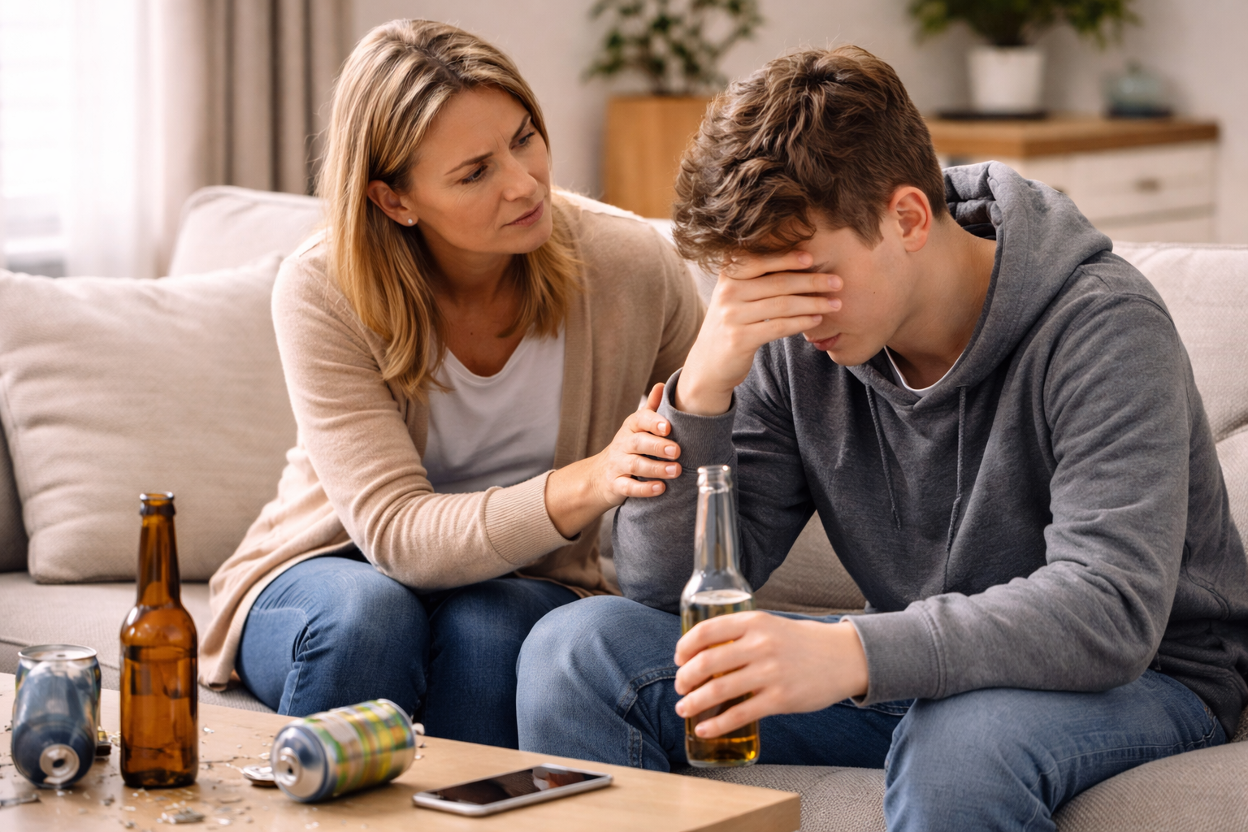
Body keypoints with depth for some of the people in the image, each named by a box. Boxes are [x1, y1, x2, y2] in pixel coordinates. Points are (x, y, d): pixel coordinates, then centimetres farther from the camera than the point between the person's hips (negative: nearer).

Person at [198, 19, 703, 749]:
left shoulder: (631, 265, -15)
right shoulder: (323, 292, -20)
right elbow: (398, 533, -28)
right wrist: (587, 485, -43)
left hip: (525, 588, 1)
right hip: (330, 575, -1)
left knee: (486, 627, -33)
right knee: (367, 614, -35)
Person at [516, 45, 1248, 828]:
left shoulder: (1100, 327, -21)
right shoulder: (794, 344, -6)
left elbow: (1111, 612, -33)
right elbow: (670, 587, -6)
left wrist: (851, 654, -45)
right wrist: (701, 390, -23)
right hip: (919, 668, 6)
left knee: (958, 743, -41)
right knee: (576, 648, -9)